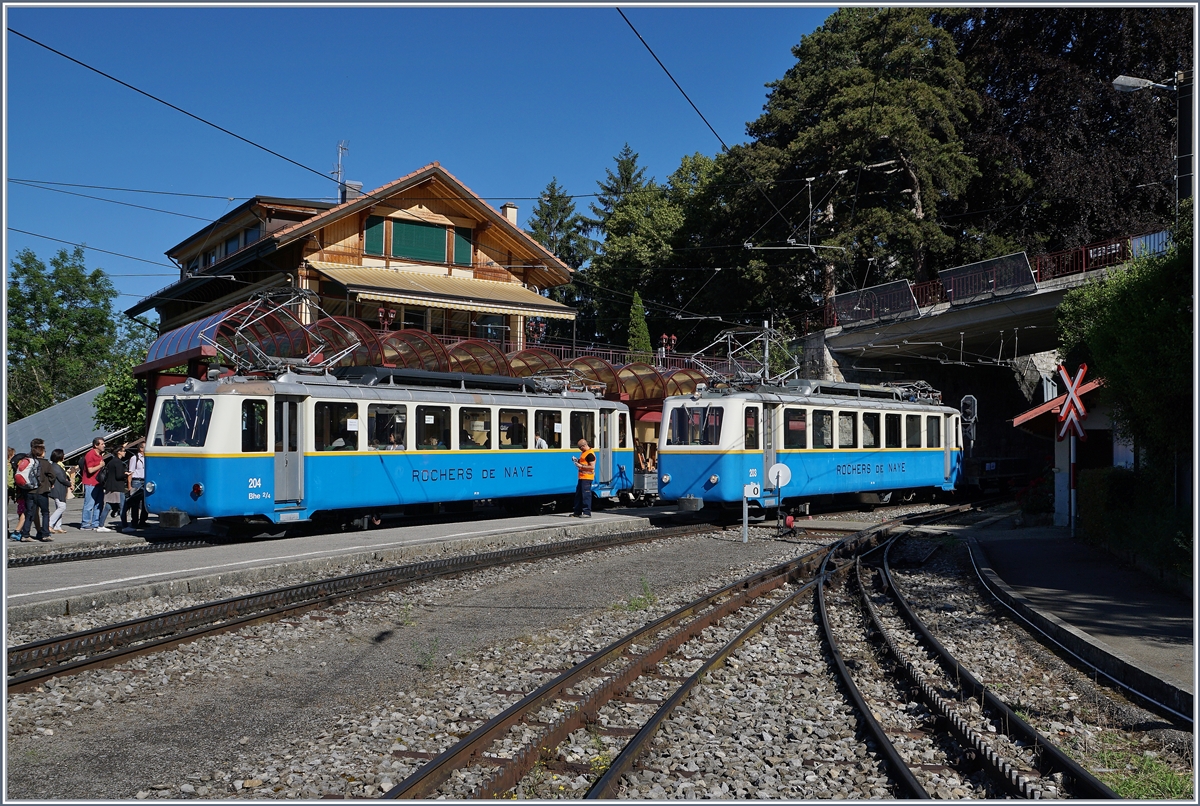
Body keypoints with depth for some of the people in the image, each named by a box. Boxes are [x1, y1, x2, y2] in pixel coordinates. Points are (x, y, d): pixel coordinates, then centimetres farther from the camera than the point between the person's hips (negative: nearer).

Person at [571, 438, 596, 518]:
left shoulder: (590, 454, -16)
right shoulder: (584, 452, 16)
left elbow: (592, 467, -21)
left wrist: (581, 466, -20)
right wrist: (577, 460, 11)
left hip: (587, 478, -10)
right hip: (582, 477, 10)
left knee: (586, 495, -7)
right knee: (578, 494, 13)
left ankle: (587, 512, -3)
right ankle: (577, 512, 19)